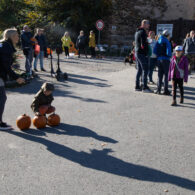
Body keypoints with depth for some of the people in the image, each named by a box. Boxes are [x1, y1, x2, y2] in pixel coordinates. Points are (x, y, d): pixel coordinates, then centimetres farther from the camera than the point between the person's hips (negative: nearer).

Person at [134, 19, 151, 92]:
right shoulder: (142, 32, -14)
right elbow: (143, 45, -22)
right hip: (142, 54, -10)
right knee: (145, 70, -5)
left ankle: (137, 86, 16)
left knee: (139, 70, 13)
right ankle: (145, 87, -4)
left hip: (137, 53, 10)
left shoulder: (137, 32, 16)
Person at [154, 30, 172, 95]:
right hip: (165, 59, -6)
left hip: (159, 60, 6)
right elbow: (168, 52, -16)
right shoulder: (167, 42, -11)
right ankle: (166, 90, 3)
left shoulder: (158, 41, 7)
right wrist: (170, 56, 3)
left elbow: (154, 51, 7)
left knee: (160, 75, 12)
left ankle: (158, 90, 11)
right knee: (166, 75, 2)